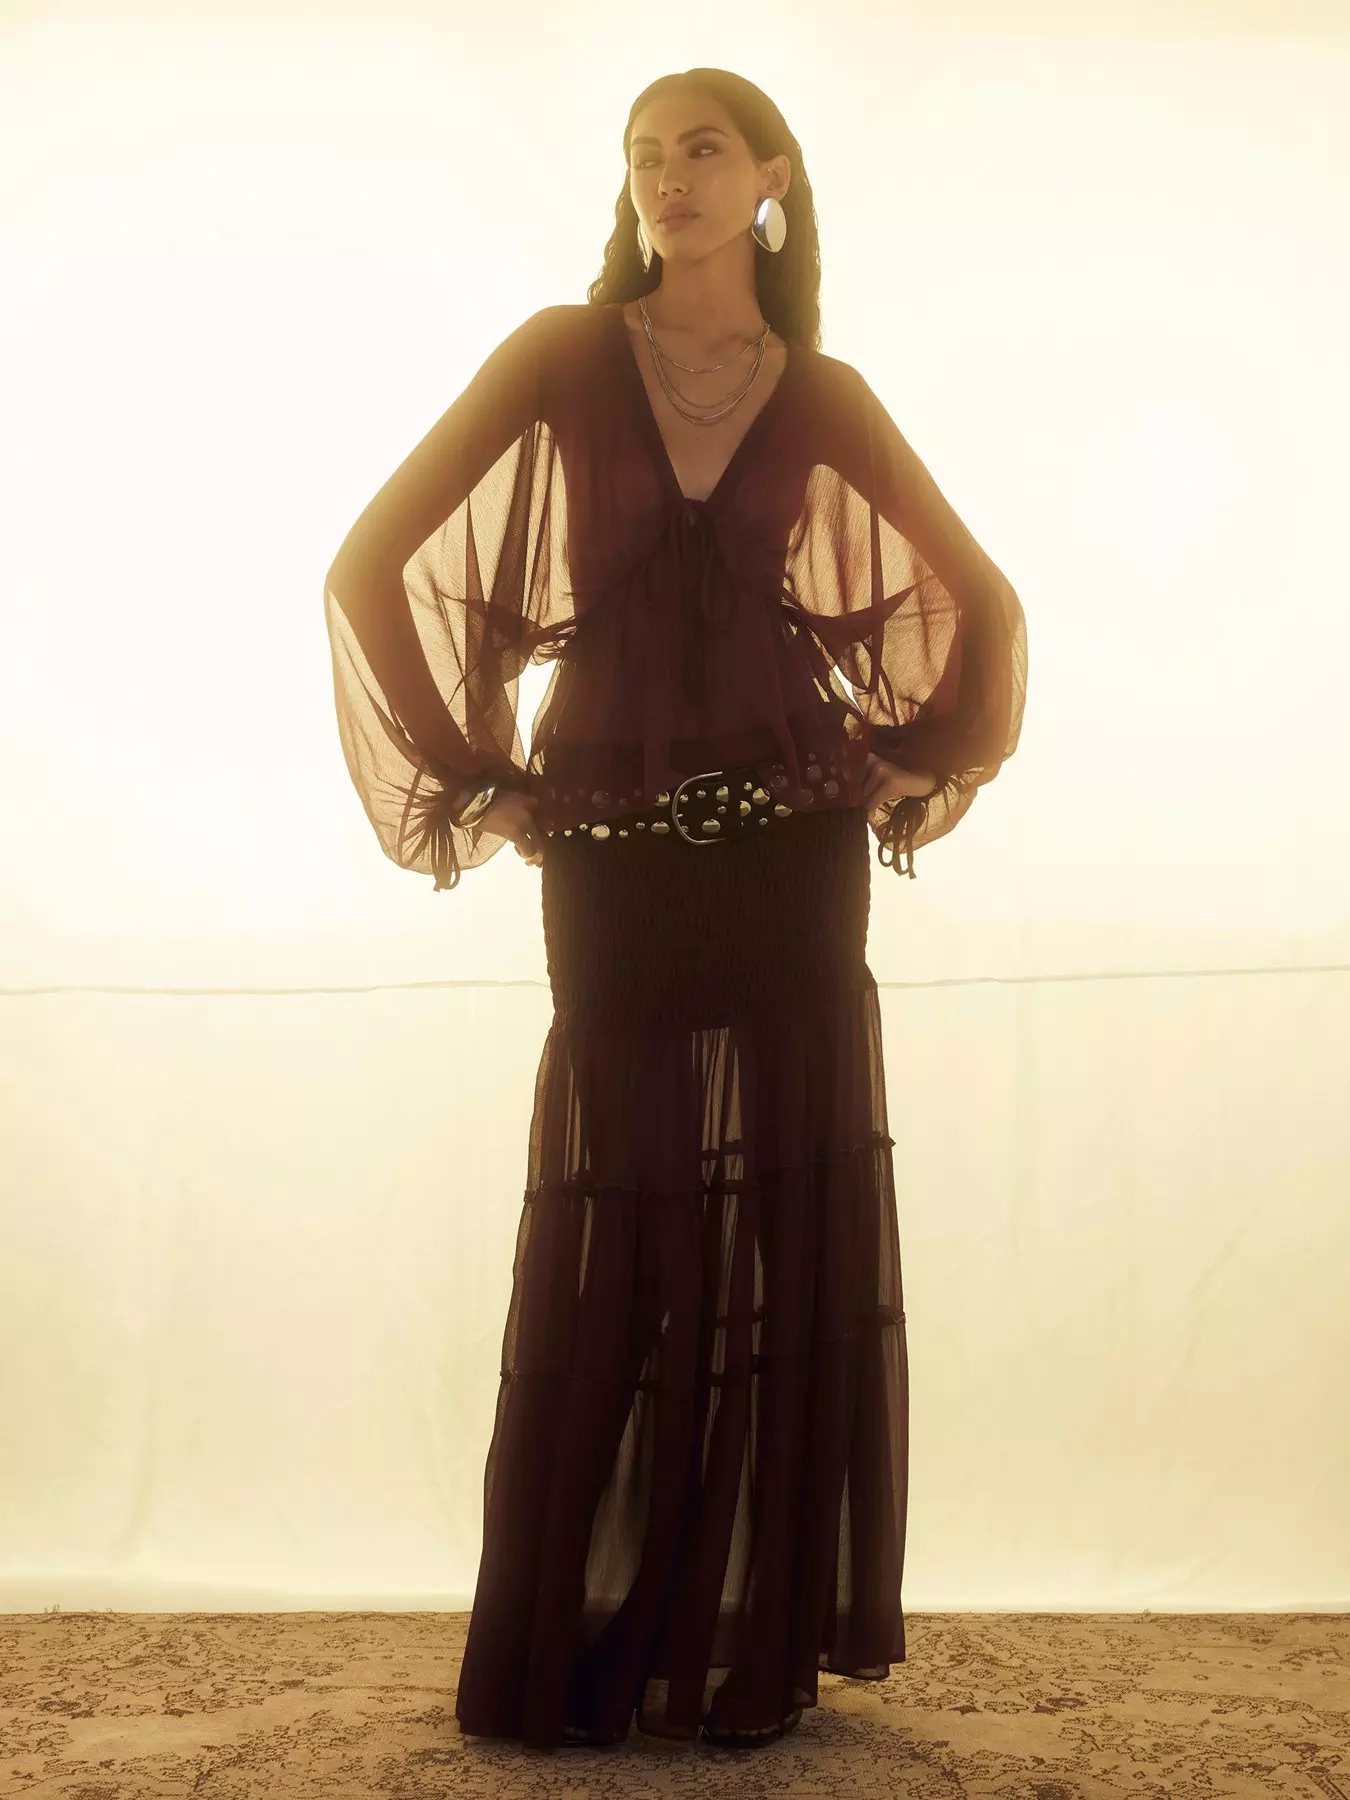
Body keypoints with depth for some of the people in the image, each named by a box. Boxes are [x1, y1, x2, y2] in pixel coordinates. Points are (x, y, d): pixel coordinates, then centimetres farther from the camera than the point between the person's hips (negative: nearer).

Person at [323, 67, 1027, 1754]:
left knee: (785, 1212, 0)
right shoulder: (562, 355, 3)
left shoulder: (823, 394, 7)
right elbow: (370, 564, 0)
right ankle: (575, 1652, 12)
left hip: (790, 842, 1)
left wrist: (912, 771, 8)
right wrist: (479, 779, -1)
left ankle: (755, 1642, 12)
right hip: (614, 843, -1)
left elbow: (985, 601, 17)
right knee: (619, 1221, 0)